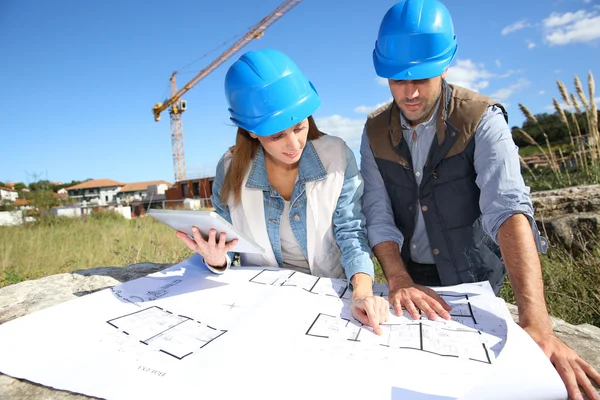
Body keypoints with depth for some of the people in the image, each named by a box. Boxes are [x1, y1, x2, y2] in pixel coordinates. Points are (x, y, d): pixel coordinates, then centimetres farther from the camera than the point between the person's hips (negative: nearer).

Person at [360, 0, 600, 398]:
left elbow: (509, 209, -32)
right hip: (409, 278, 3)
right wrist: (399, 280, -28)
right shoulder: (375, 132, -8)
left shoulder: (482, 120, -19)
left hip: (472, 277, -2)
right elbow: (378, 215, -14)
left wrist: (536, 322, -41)